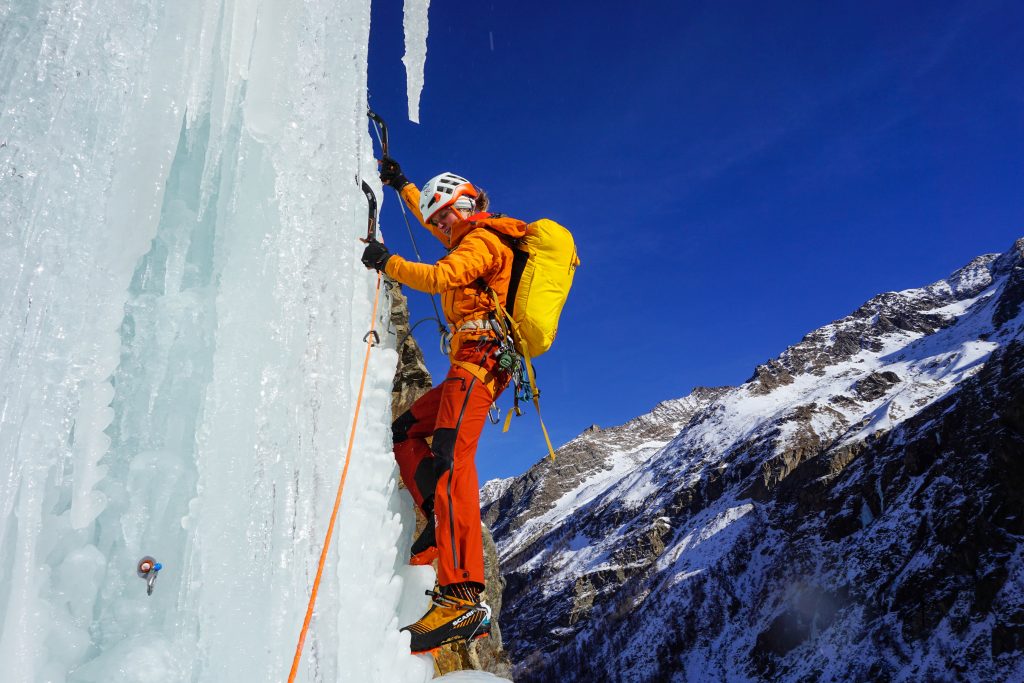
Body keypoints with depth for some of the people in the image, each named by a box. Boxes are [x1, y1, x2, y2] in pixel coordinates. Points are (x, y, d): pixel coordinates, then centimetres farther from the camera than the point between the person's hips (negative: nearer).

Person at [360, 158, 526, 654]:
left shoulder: (481, 240, -3)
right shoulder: (479, 239, 28)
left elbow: (440, 277, -21)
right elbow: (430, 219, 46)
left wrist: (388, 263, -10)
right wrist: (402, 185, 51)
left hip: (479, 358, -11)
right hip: (476, 367, 11)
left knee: (450, 458, -26)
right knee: (404, 432, 14)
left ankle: (463, 598, -37)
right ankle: (442, 526, 3)